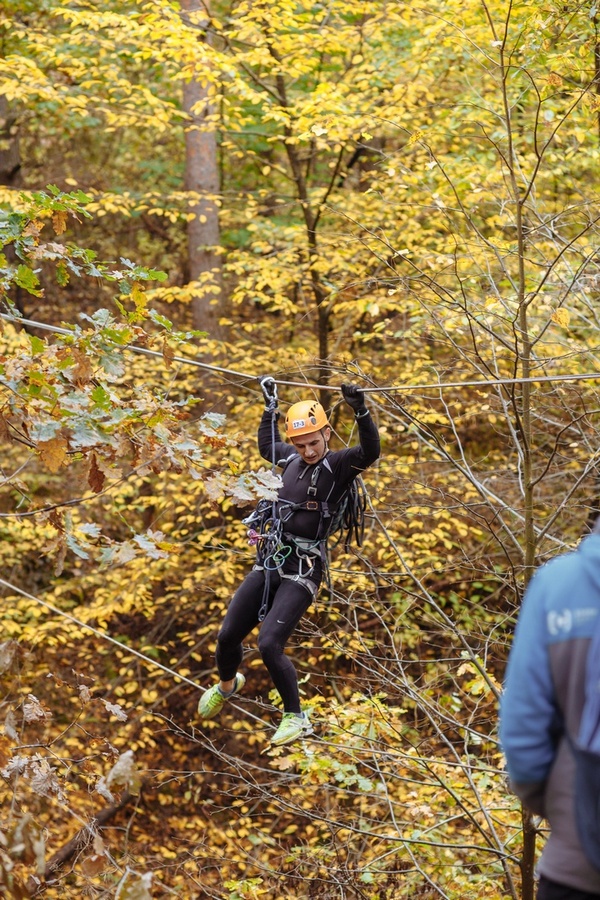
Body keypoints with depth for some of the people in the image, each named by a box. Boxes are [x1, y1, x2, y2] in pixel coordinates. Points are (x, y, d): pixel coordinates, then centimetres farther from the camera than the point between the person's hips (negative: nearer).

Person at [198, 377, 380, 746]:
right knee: (228, 635, 9)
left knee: (270, 645, -18)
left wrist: (361, 411, -42)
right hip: (267, 563, 6)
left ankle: (297, 718, 2)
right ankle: (227, 685, 42)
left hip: (302, 572, -6)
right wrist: (271, 404, 31)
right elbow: (266, 445, 31)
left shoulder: (339, 465, -9)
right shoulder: (292, 458, 8)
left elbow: (370, 451, -30)